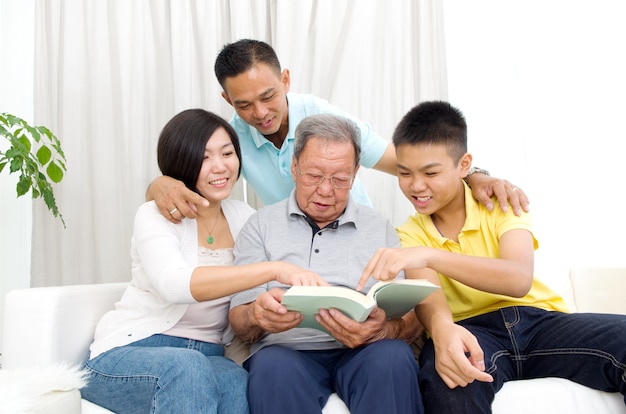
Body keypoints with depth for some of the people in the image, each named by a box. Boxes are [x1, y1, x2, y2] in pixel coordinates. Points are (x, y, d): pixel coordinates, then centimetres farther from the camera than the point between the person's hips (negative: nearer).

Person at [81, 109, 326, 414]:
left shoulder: (244, 218, 8)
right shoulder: (155, 215, -6)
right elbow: (174, 283, -28)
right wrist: (273, 269, -38)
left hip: (208, 357, 3)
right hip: (130, 351, -2)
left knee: (237, 383, -31)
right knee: (188, 369, -36)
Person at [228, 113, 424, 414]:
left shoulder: (379, 229, 13)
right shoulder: (262, 226, 12)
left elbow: (413, 320, 5)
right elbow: (238, 320, 6)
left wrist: (382, 329, -20)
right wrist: (258, 315, -20)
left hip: (360, 354, 2)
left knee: (394, 357, -31)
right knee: (273, 368, -35)